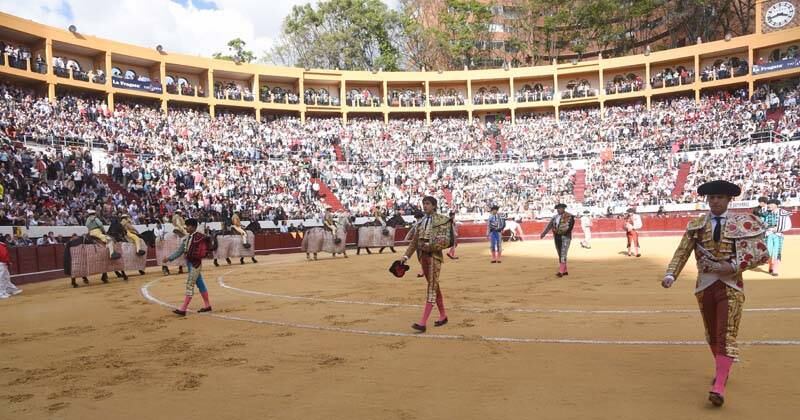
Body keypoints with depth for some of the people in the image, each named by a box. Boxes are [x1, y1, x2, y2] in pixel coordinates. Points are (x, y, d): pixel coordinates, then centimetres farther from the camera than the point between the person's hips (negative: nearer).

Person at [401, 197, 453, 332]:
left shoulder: (441, 220, -4)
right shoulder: (421, 222, 13)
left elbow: (446, 241, -11)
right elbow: (414, 241, 13)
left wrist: (430, 246, -21)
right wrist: (406, 256, 4)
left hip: (435, 255, -6)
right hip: (423, 256, 7)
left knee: (432, 287, -9)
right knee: (434, 286, 15)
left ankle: (423, 322, -14)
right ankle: (443, 315, 29)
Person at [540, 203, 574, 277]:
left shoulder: (569, 217, -4)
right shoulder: (555, 217, 12)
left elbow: (569, 227, -16)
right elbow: (549, 225, 4)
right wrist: (543, 233, -9)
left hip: (565, 237, -6)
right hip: (556, 237, 6)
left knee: (563, 254, -11)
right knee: (560, 254, 9)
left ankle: (561, 272, -15)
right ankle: (565, 271, 18)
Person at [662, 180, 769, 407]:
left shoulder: (742, 223, -3)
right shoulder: (696, 225, 2)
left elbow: (760, 254, -6)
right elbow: (682, 252, -5)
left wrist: (733, 266, -18)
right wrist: (671, 274, -19)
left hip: (731, 285, -3)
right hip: (705, 284, 3)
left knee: (726, 335, -9)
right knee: (712, 333, 16)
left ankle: (719, 387, -11)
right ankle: (721, 370, 39)